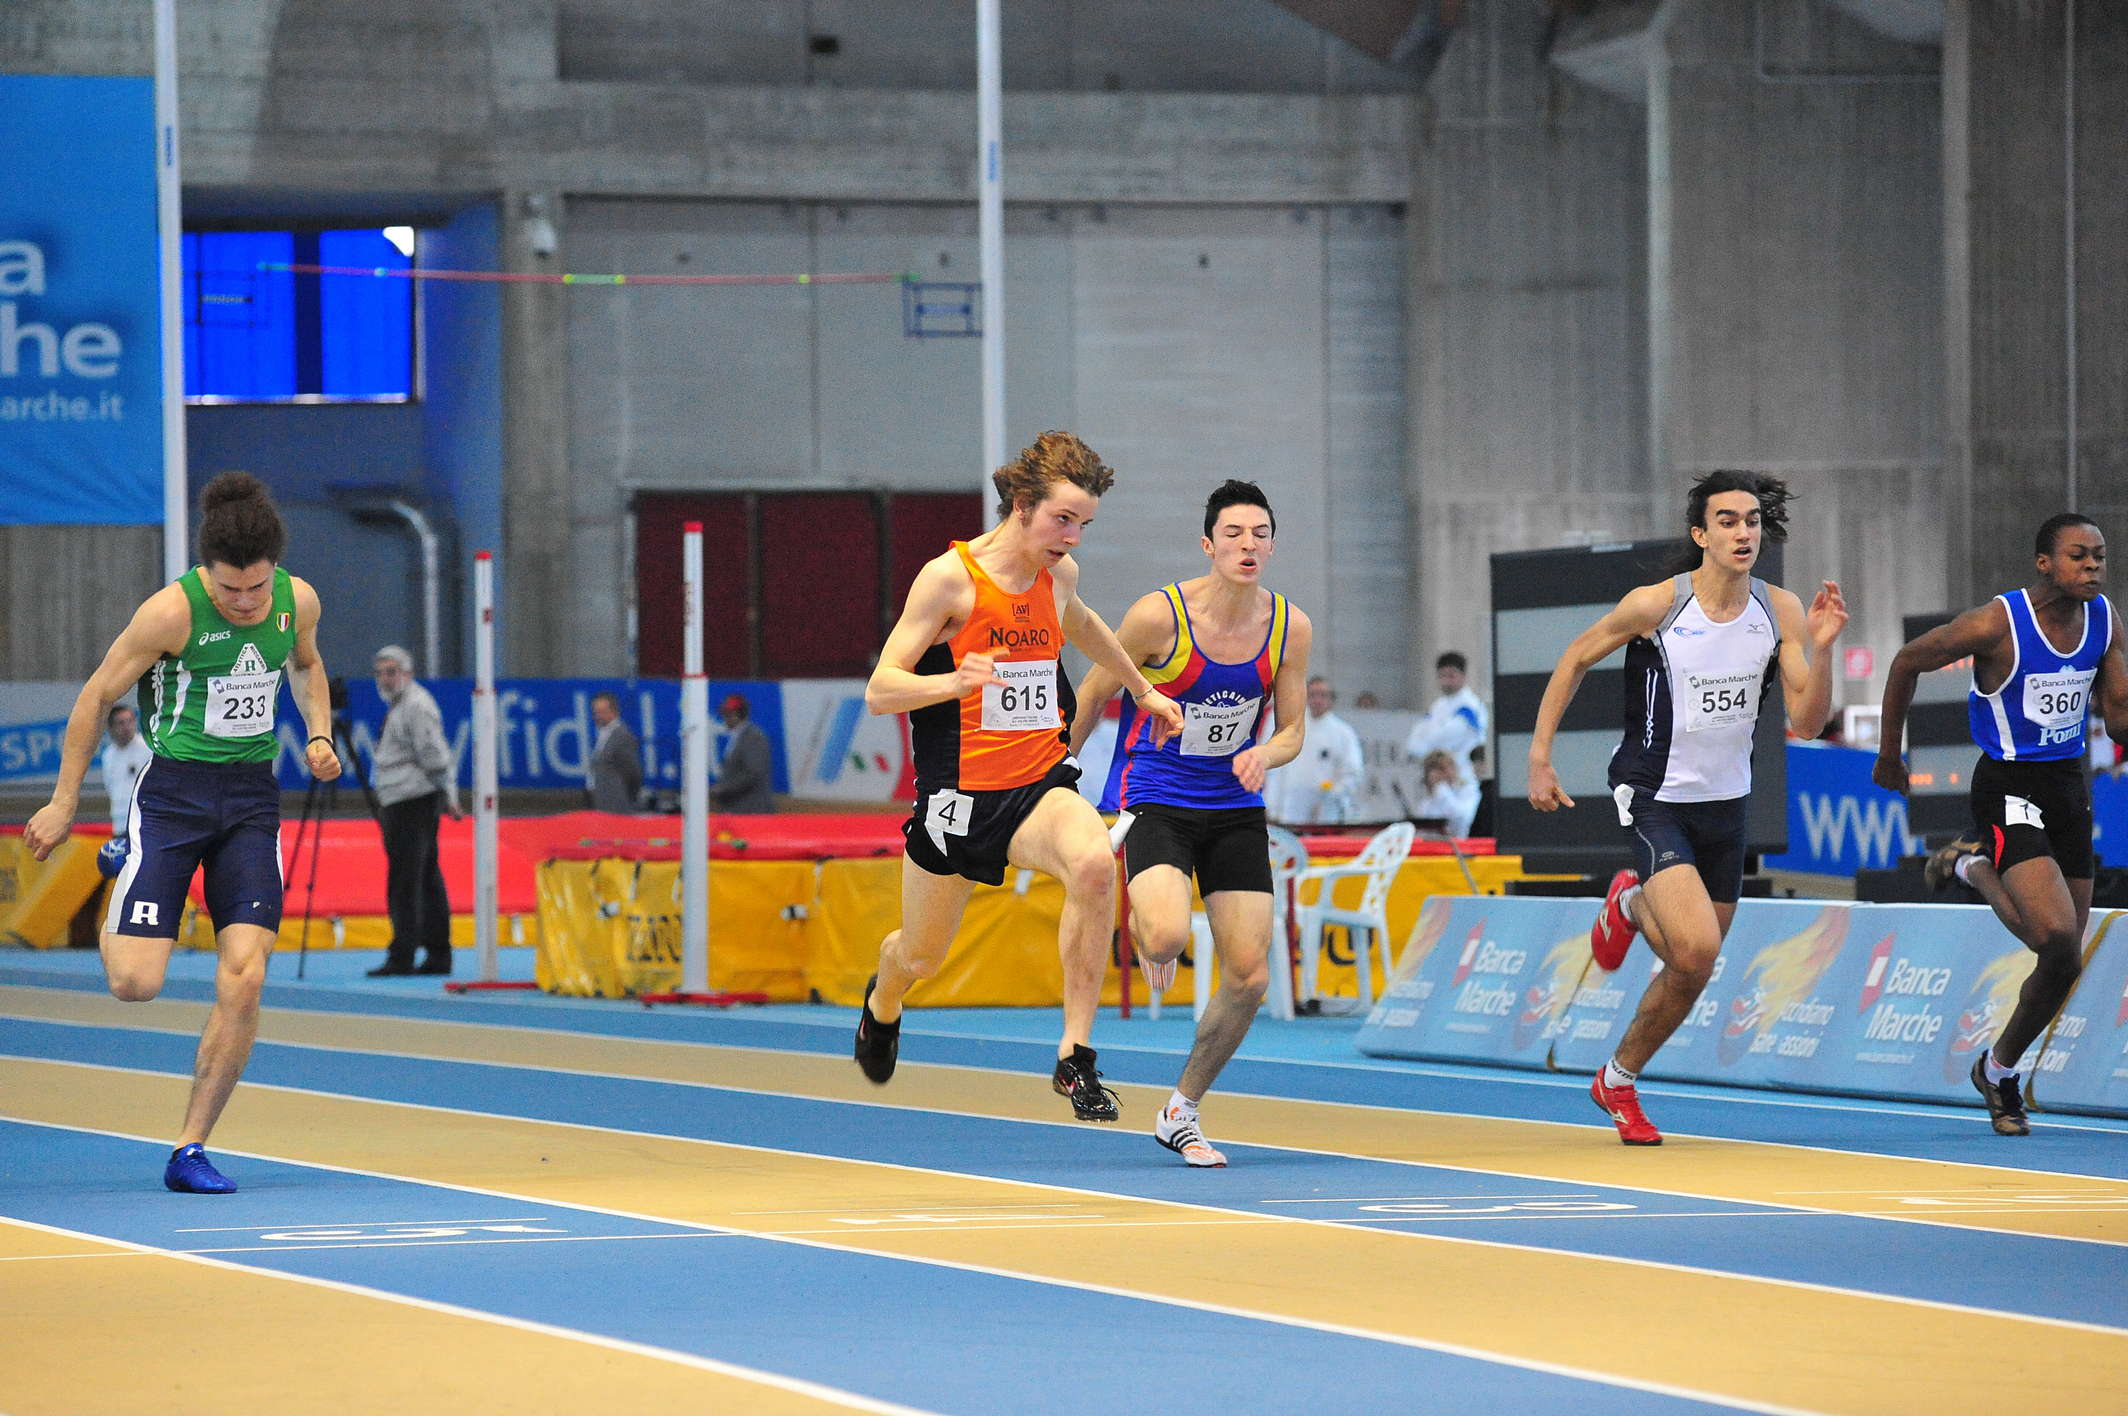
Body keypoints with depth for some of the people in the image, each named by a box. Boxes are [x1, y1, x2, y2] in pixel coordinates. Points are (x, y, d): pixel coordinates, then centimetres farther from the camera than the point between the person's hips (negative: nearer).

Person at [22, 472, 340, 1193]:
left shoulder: (298, 600, -2)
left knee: (244, 981, -10)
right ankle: (116, 907, 27)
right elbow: (97, 695, -5)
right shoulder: (172, 611, -16)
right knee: (136, 983, -12)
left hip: (252, 795, 4)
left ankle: (189, 1151, 1)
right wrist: (63, 802, -2)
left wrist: (319, 736, 6)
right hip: (172, 789, -3)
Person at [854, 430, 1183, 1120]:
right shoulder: (950, 577, -15)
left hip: (1040, 784, 3)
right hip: (959, 794, -3)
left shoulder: (1060, 574, 2)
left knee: (1094, 862, -32)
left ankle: (1074, 1057, -25)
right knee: (921, 956, 15)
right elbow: (879, 690, -17)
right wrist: (952, 681, -36)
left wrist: (1143, 690, 35)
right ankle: (883, 1003, 56)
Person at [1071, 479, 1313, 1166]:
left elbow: (1291, 730, 6)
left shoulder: (1290, 627, -5)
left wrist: (1262, 754, -18)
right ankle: (1147, 930, 9)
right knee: (1168, 937, -31)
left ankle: (1181, 1113, 19)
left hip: (1235, 809, 4)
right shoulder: (1158, 616, -16)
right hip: (1154, 799, -4)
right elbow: (1092, 697, -1)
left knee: (1249, 976, -2)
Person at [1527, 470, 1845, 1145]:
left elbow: (1807, 720, -6)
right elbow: (1576, 658, -2)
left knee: (1691, 972, 11)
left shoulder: (1780, 610, -6)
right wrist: (1539, 756, -3)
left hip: (1726, 803, 5)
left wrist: (1820, 650, -23)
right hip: (1655, 797, -5)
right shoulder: (1656, 605, -16)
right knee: (1696, 950, -23)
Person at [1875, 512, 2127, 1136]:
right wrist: (1888, 756, 5)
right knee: (2058, 937, -24)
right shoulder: (1997, 624, -17)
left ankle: (2001, 1069, 32)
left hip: (2069, 785, 6)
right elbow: (1907, 663, -4)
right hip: (2008, 789, -6)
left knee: (2063, 960, 9)